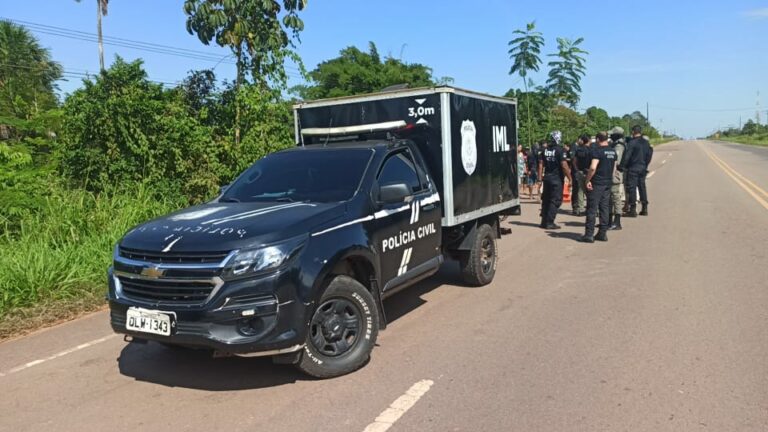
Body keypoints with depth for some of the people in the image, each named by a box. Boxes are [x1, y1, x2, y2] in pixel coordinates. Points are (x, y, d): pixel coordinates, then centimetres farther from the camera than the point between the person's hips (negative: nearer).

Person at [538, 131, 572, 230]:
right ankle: (549, 223, -2)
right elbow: (564, 166, -16)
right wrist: (570, 178, -8)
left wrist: (540, 177, 14)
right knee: (555, 201, -1)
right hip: (557, 179, -6)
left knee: (546, 199, 13)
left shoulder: (545, 150, 6)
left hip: (547, 178, 6)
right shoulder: (559, 150, -13)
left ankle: (544, 221, 17)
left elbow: (541, 164, 8)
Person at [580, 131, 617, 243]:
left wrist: (588, 180, -17)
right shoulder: (613, 152, 11)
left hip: (596, 183, -7)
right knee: (604, 208, 12)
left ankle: (589, 235, -3)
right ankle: (603, 233, 15)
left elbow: (593, 168, -25)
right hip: (608, 183, 7)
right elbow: (614, 168, 17)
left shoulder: (597, 151, -14)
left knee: (592, 209, -4)